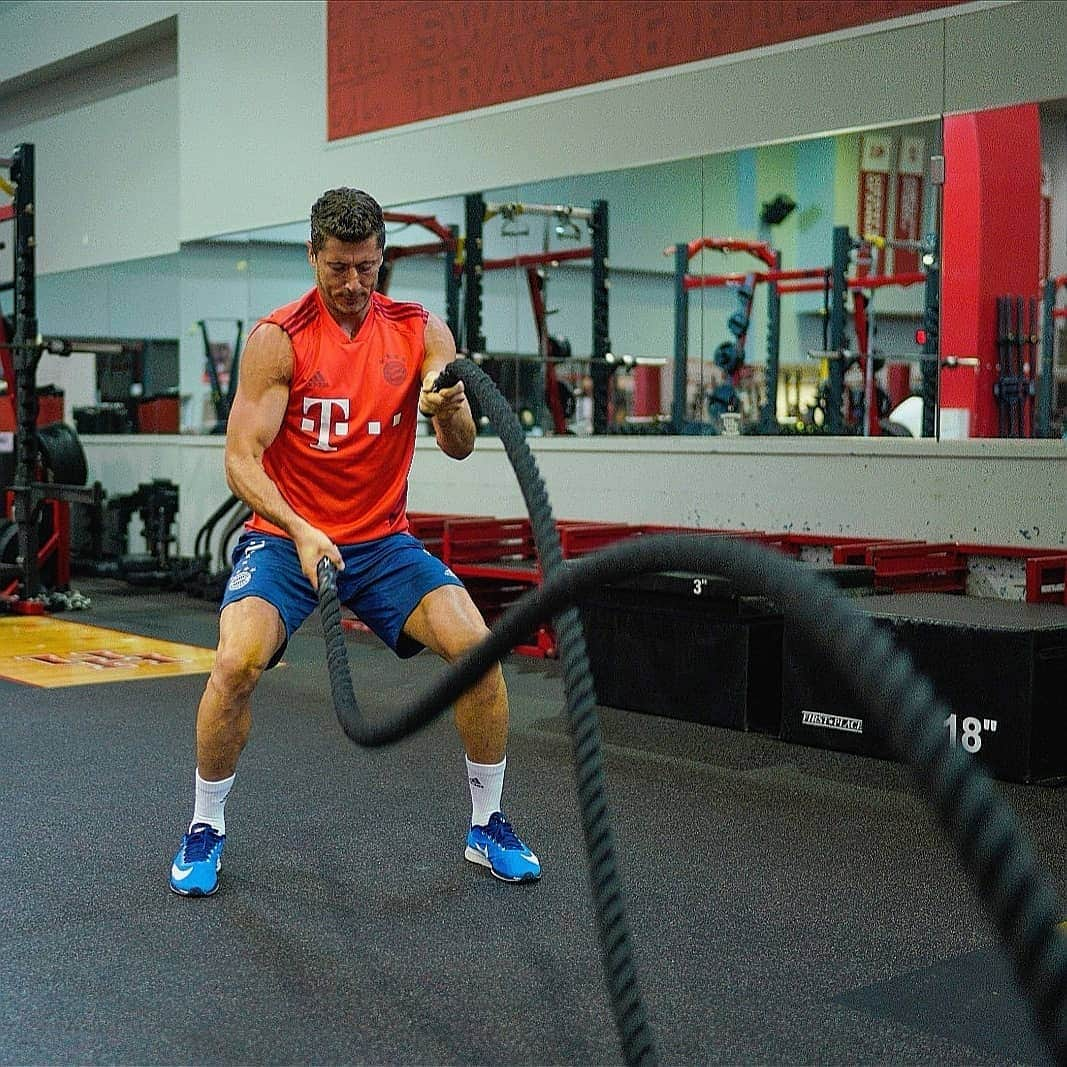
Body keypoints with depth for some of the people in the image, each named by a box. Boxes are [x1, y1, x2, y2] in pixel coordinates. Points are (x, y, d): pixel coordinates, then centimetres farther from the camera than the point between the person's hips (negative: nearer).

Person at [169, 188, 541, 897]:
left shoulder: (420, 331, -2)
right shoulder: (279, 338, -10)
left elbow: (459, 447, -11)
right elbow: (242, 459, -15)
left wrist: (449, 408, -35)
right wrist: (301, 533, -31)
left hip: (382, 539, 2)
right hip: (285, 535, -2)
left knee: (477, 646, -17)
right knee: (238, 661, -26)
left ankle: (488, 826, 3)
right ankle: (206, 829, 0)